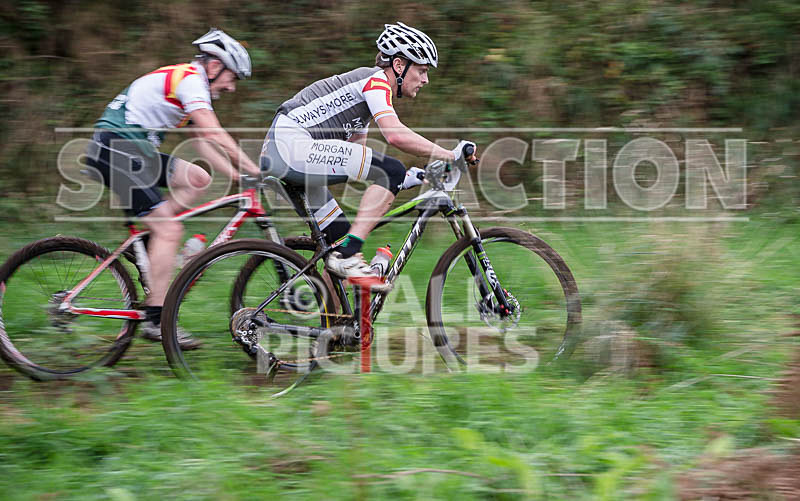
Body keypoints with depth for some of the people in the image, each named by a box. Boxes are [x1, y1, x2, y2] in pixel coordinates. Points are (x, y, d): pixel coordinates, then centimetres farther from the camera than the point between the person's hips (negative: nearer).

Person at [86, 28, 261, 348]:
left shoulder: (190, 83, 19)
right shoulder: (189, 79, -12)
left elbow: (203, 143, 20)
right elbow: (215, 136, -21)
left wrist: (239, 176, 12)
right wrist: (256, 170, -20)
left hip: (134, 150, 10)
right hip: (116, 151, -10)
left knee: (197, 179, 5)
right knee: (169, 229, -13)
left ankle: (144, 244, 4)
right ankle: (156, 320, -11)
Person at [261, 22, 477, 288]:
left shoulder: (367, 90, 23)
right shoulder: (375, 80, -6)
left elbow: (356, 153, 24)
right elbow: (396, 135, -22)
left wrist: (403, 177, 16)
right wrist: (451, 156, -16)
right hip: (292, 145, -10)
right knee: (390, 171, -16)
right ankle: (347, 255, -18)